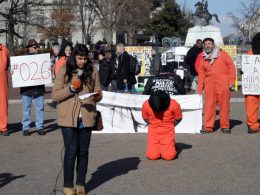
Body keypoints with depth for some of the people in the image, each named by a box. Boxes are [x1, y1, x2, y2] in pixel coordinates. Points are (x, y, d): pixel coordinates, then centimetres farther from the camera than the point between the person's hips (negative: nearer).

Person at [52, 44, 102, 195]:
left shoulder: (93, 71, 6)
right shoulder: (64, 71, 0)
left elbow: (98, 93, 12)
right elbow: (55, 95, -2)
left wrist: (97, 96, -11)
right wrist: (71, 89, -15)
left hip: (86, 118, 2)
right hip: (69, 118, -2)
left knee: (83, 152, 8)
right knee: (71, 152, -1)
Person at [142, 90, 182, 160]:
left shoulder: (174, 105, -17)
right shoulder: (146, 105, -13)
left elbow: (178, 118, 1)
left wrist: (169, 126, -2)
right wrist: (155, 125, -1)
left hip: (168, 132, -1)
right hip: (153, 132, 2)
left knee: (168, 156, -16)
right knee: (152, 156, -13)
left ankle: (171, 144, 17)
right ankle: (158, 146, 20)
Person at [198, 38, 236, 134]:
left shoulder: (222, 54, 6)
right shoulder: (203, 58, 16)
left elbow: (231, 66, 3)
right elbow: (201, 73, 15)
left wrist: (231, 80, -5)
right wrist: (200, 87, 10)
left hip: (223, 83, -3)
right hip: (209, 83, 3)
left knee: (224, 104, 0)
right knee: (209, 105, -1)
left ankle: (225, 126, 8)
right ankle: (208, 127, 3)